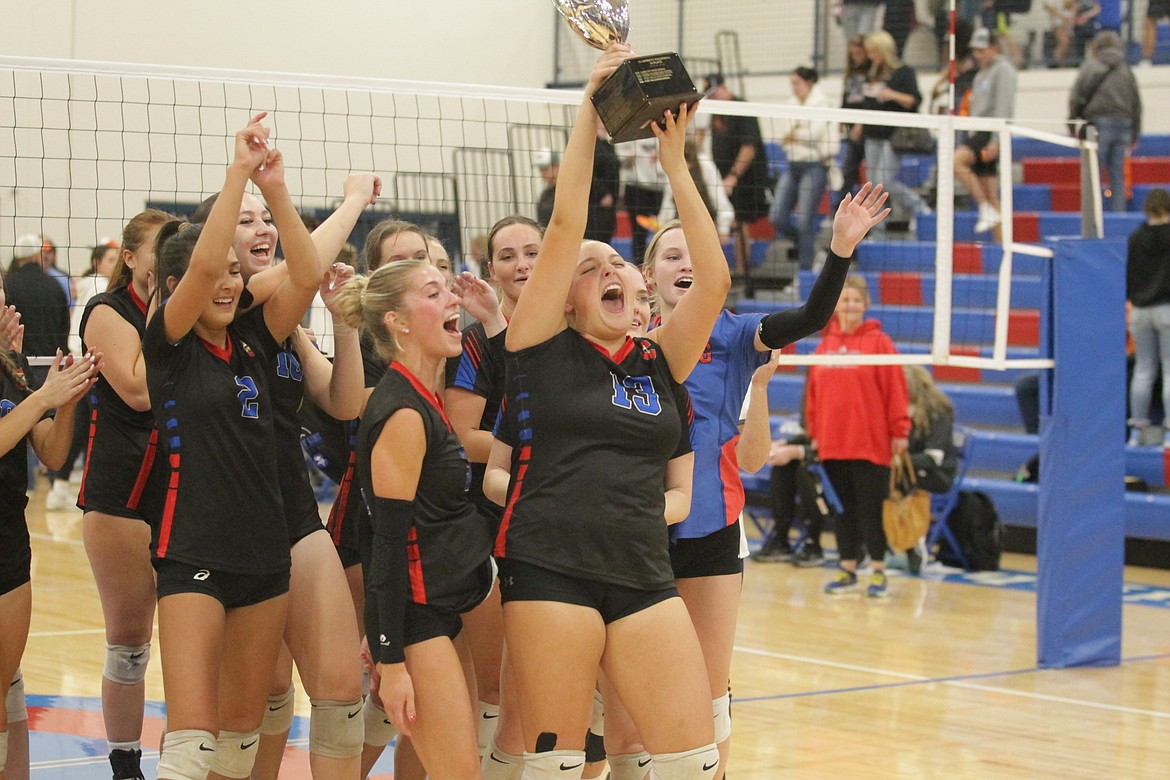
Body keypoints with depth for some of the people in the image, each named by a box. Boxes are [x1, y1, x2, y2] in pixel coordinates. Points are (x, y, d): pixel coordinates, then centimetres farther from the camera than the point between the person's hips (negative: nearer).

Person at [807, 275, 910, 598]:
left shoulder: (878, 341, -4)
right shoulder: (825, 344, 9)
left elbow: (895, 389, -7)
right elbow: (814, 392, 12)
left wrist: (899, 432, -9)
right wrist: (814, 432, 11)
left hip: (870, 443, -4)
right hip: (832, 443, 4)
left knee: (871, 508, 0)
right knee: (843, 508, 11)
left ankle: (878, 572, 10)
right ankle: (847, 570, 20)